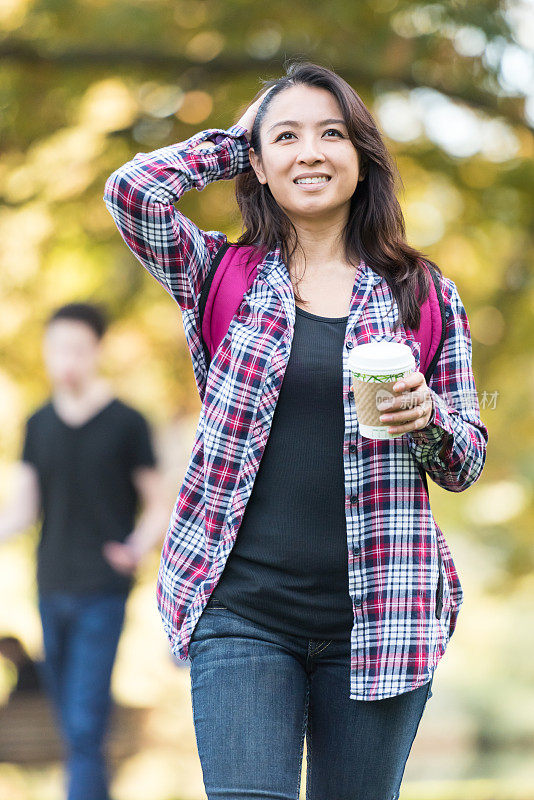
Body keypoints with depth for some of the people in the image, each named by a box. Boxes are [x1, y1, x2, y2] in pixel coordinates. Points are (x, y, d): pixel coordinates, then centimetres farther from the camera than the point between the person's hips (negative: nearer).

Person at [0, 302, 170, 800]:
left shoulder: (126, 423, -4)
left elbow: (158, 507, -1)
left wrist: (138, 548, -21)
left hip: (102, 592, -5)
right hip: (51, 589, 5)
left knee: (86, 727, -13)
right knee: (72, 727, 11)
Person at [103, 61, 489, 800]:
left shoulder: (424, 295, 8)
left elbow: (467, 463, 12)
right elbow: (132, 190, -10)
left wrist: (427, 420, -11)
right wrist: (232, 143, 6)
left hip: (378, 616, 1)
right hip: (244, 610, -1)